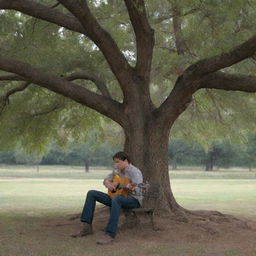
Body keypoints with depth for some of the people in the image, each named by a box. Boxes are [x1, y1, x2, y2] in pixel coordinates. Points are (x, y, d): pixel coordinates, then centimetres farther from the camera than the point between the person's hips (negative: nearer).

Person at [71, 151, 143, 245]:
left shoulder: (134, 172, -16)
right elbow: (105, 180, 19)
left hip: (134, 200, -9)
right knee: (91, 193, 0)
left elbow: (138, 191, -27)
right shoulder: (117, 171, 9)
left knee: (116, 199, -44)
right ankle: (87, 227, -6)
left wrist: (131, 188, -50)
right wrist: (108, 184, -5)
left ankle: (110, 234, -46)